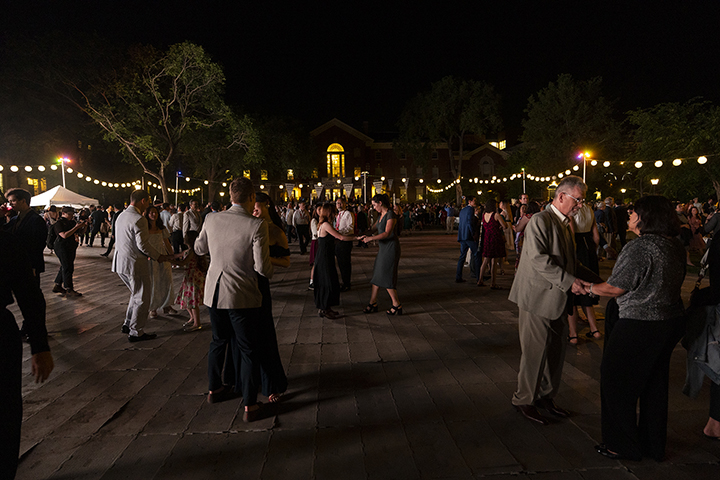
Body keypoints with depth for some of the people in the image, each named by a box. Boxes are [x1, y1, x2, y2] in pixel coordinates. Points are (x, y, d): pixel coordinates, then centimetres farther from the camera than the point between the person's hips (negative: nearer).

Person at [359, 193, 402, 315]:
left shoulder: (391, 214, -15)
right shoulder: (382, 214, 13)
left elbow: (387, 233, -23)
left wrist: (371, 238, -25)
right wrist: (368, 236, 10)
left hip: (391, 247, -9)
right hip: (383, 247, 9)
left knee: (386, 276, -7)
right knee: (377, 274, 9)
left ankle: (397, 305, 3)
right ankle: (373, 303, 16)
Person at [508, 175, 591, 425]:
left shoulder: (565, 224, 15)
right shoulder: (540, 221, -13)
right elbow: (539, 259, -23)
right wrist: (568, 281, -25)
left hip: (558, 300, 9)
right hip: (538, 298, -9)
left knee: (557, 351, 15)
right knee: (535, 353, 0)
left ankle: (546, 396, 32)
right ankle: (524, 400, 17)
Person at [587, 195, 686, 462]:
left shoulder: (639, 247, -21)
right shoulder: (675, 245, 6)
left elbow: (615, 288, -17)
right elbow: (666, 282, 15)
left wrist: (589, 288, 0)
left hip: (639, 325, -9)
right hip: (672, 319, 9)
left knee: (618, 382, 6)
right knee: (654, 385, 19)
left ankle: (623, 445, 18)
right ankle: (653, 445, 32)